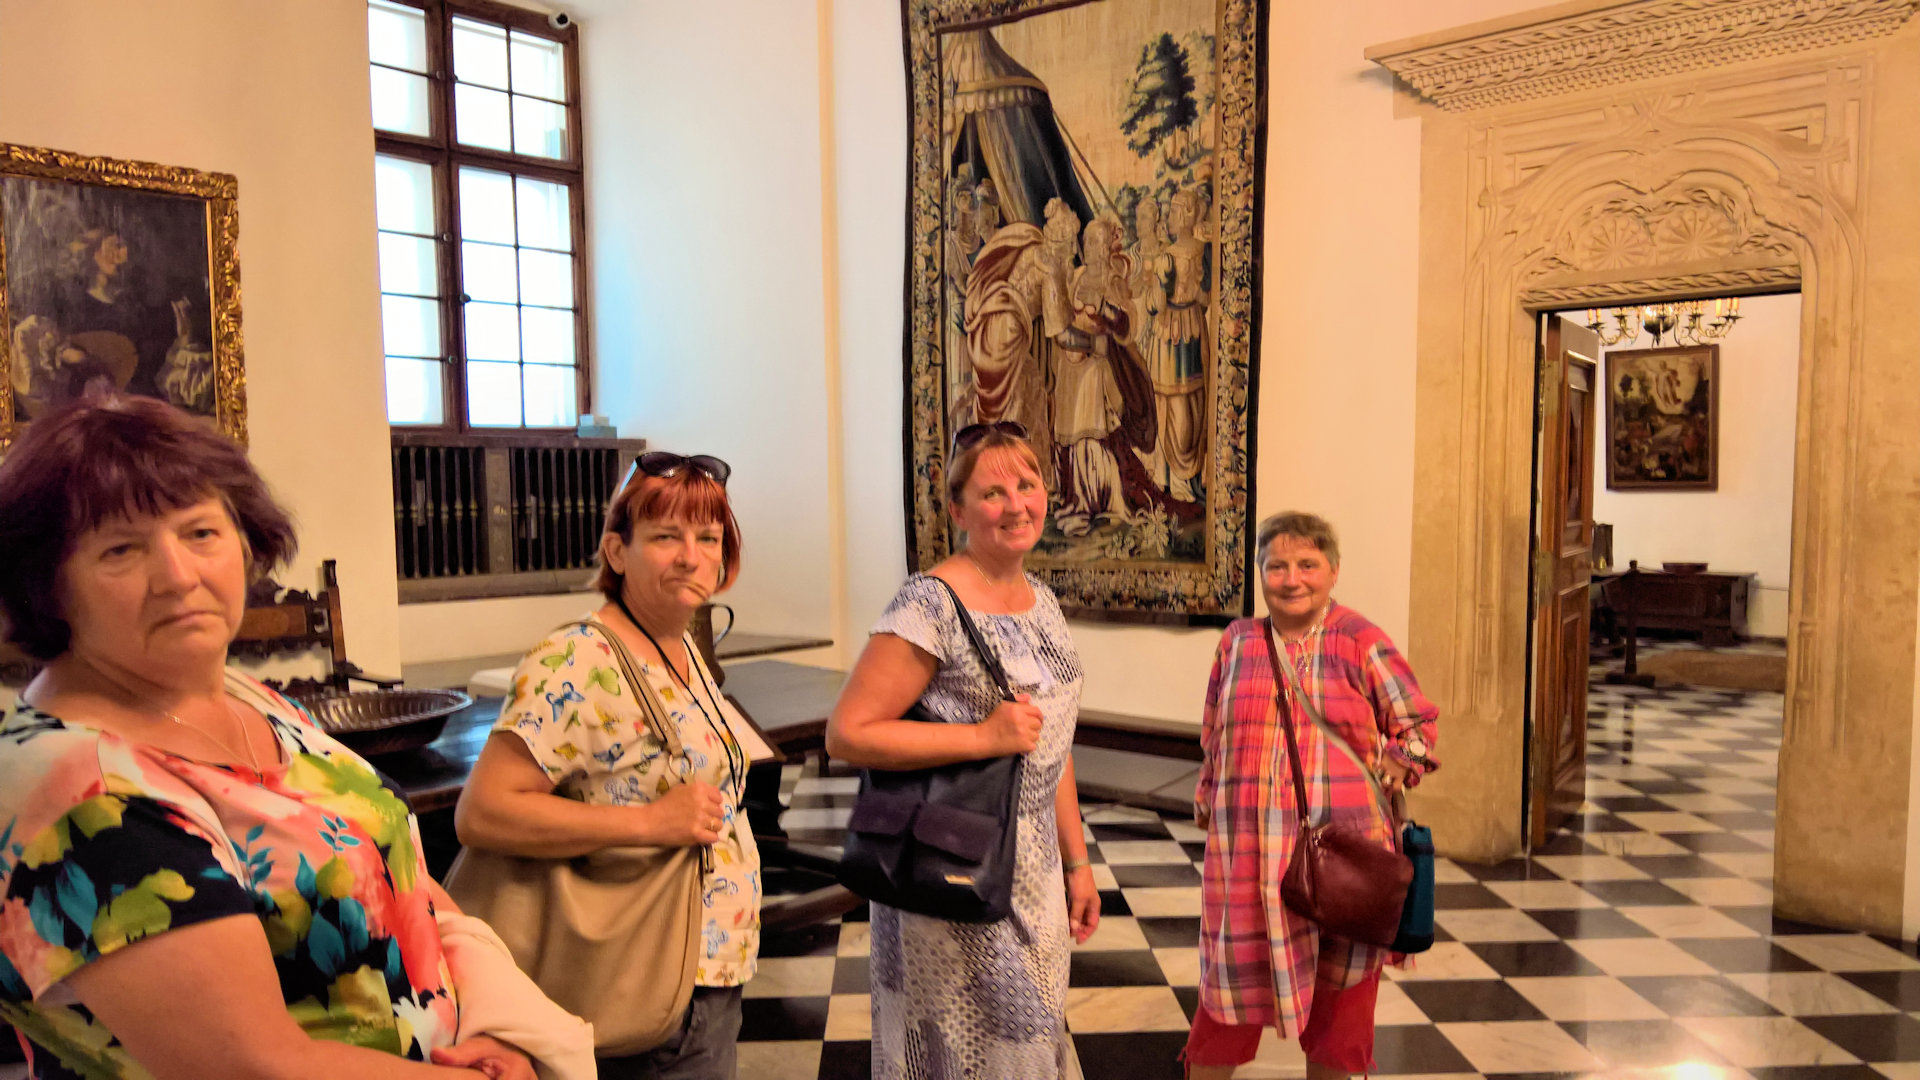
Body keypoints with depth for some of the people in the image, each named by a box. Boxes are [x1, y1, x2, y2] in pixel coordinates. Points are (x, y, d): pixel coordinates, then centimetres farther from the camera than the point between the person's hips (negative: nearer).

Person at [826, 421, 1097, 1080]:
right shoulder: (931, 604, -18)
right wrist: (983, 736, -24)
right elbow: (846, 733, -21)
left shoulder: (1042, 601, 6)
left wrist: (1077, 863, 14)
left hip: (1035, 873, 8)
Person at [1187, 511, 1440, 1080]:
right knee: (1230, 978, 9)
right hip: (1248, 845, 2)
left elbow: (1417, 723, 5)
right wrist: (1207, 804, 14)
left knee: (1336, 981, 13)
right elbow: (1213, 739, 15)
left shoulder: (1359, 640, -4)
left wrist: (1390, 774, -8)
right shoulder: (1237, 642, 4)